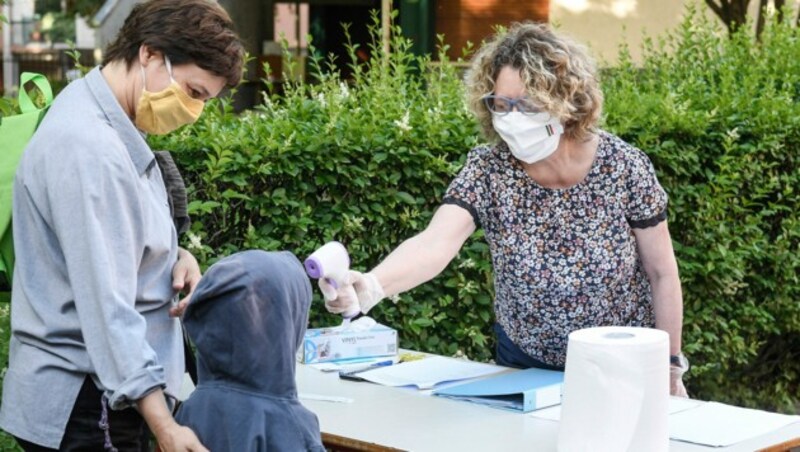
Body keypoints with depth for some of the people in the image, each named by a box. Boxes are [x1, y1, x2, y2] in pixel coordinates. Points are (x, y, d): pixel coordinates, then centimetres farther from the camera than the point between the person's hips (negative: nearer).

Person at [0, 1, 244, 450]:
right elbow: (106, 303, -28)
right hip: (83, 405, -10)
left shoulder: (110, 125, 8)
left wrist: (177, 256, -1)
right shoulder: (89, 149, -23)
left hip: (93, 393, 10)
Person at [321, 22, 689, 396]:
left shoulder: (623, 167, -19)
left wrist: (670, 366, -5)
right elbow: (435, 243, -35)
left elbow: (662, 273, -8)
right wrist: (371, 285, -54)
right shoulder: (487, 170, -18)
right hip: (526, 366, 2)